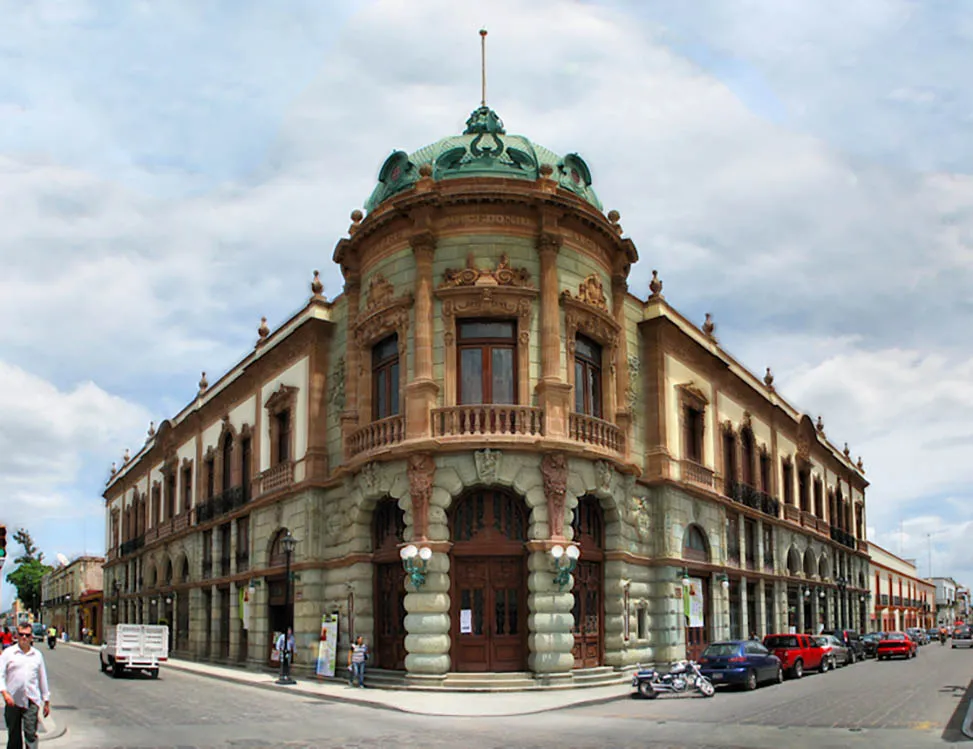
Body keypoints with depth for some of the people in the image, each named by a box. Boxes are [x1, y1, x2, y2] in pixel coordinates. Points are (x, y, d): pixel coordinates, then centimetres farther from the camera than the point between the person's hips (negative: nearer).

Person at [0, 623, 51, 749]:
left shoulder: (37, 655, 12)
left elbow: (43, 678, 16)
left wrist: (46, 702, 16)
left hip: (31, 700, 0)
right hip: (13, 700, 0)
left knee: (31, 733, -9)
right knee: (13, 735, 7)